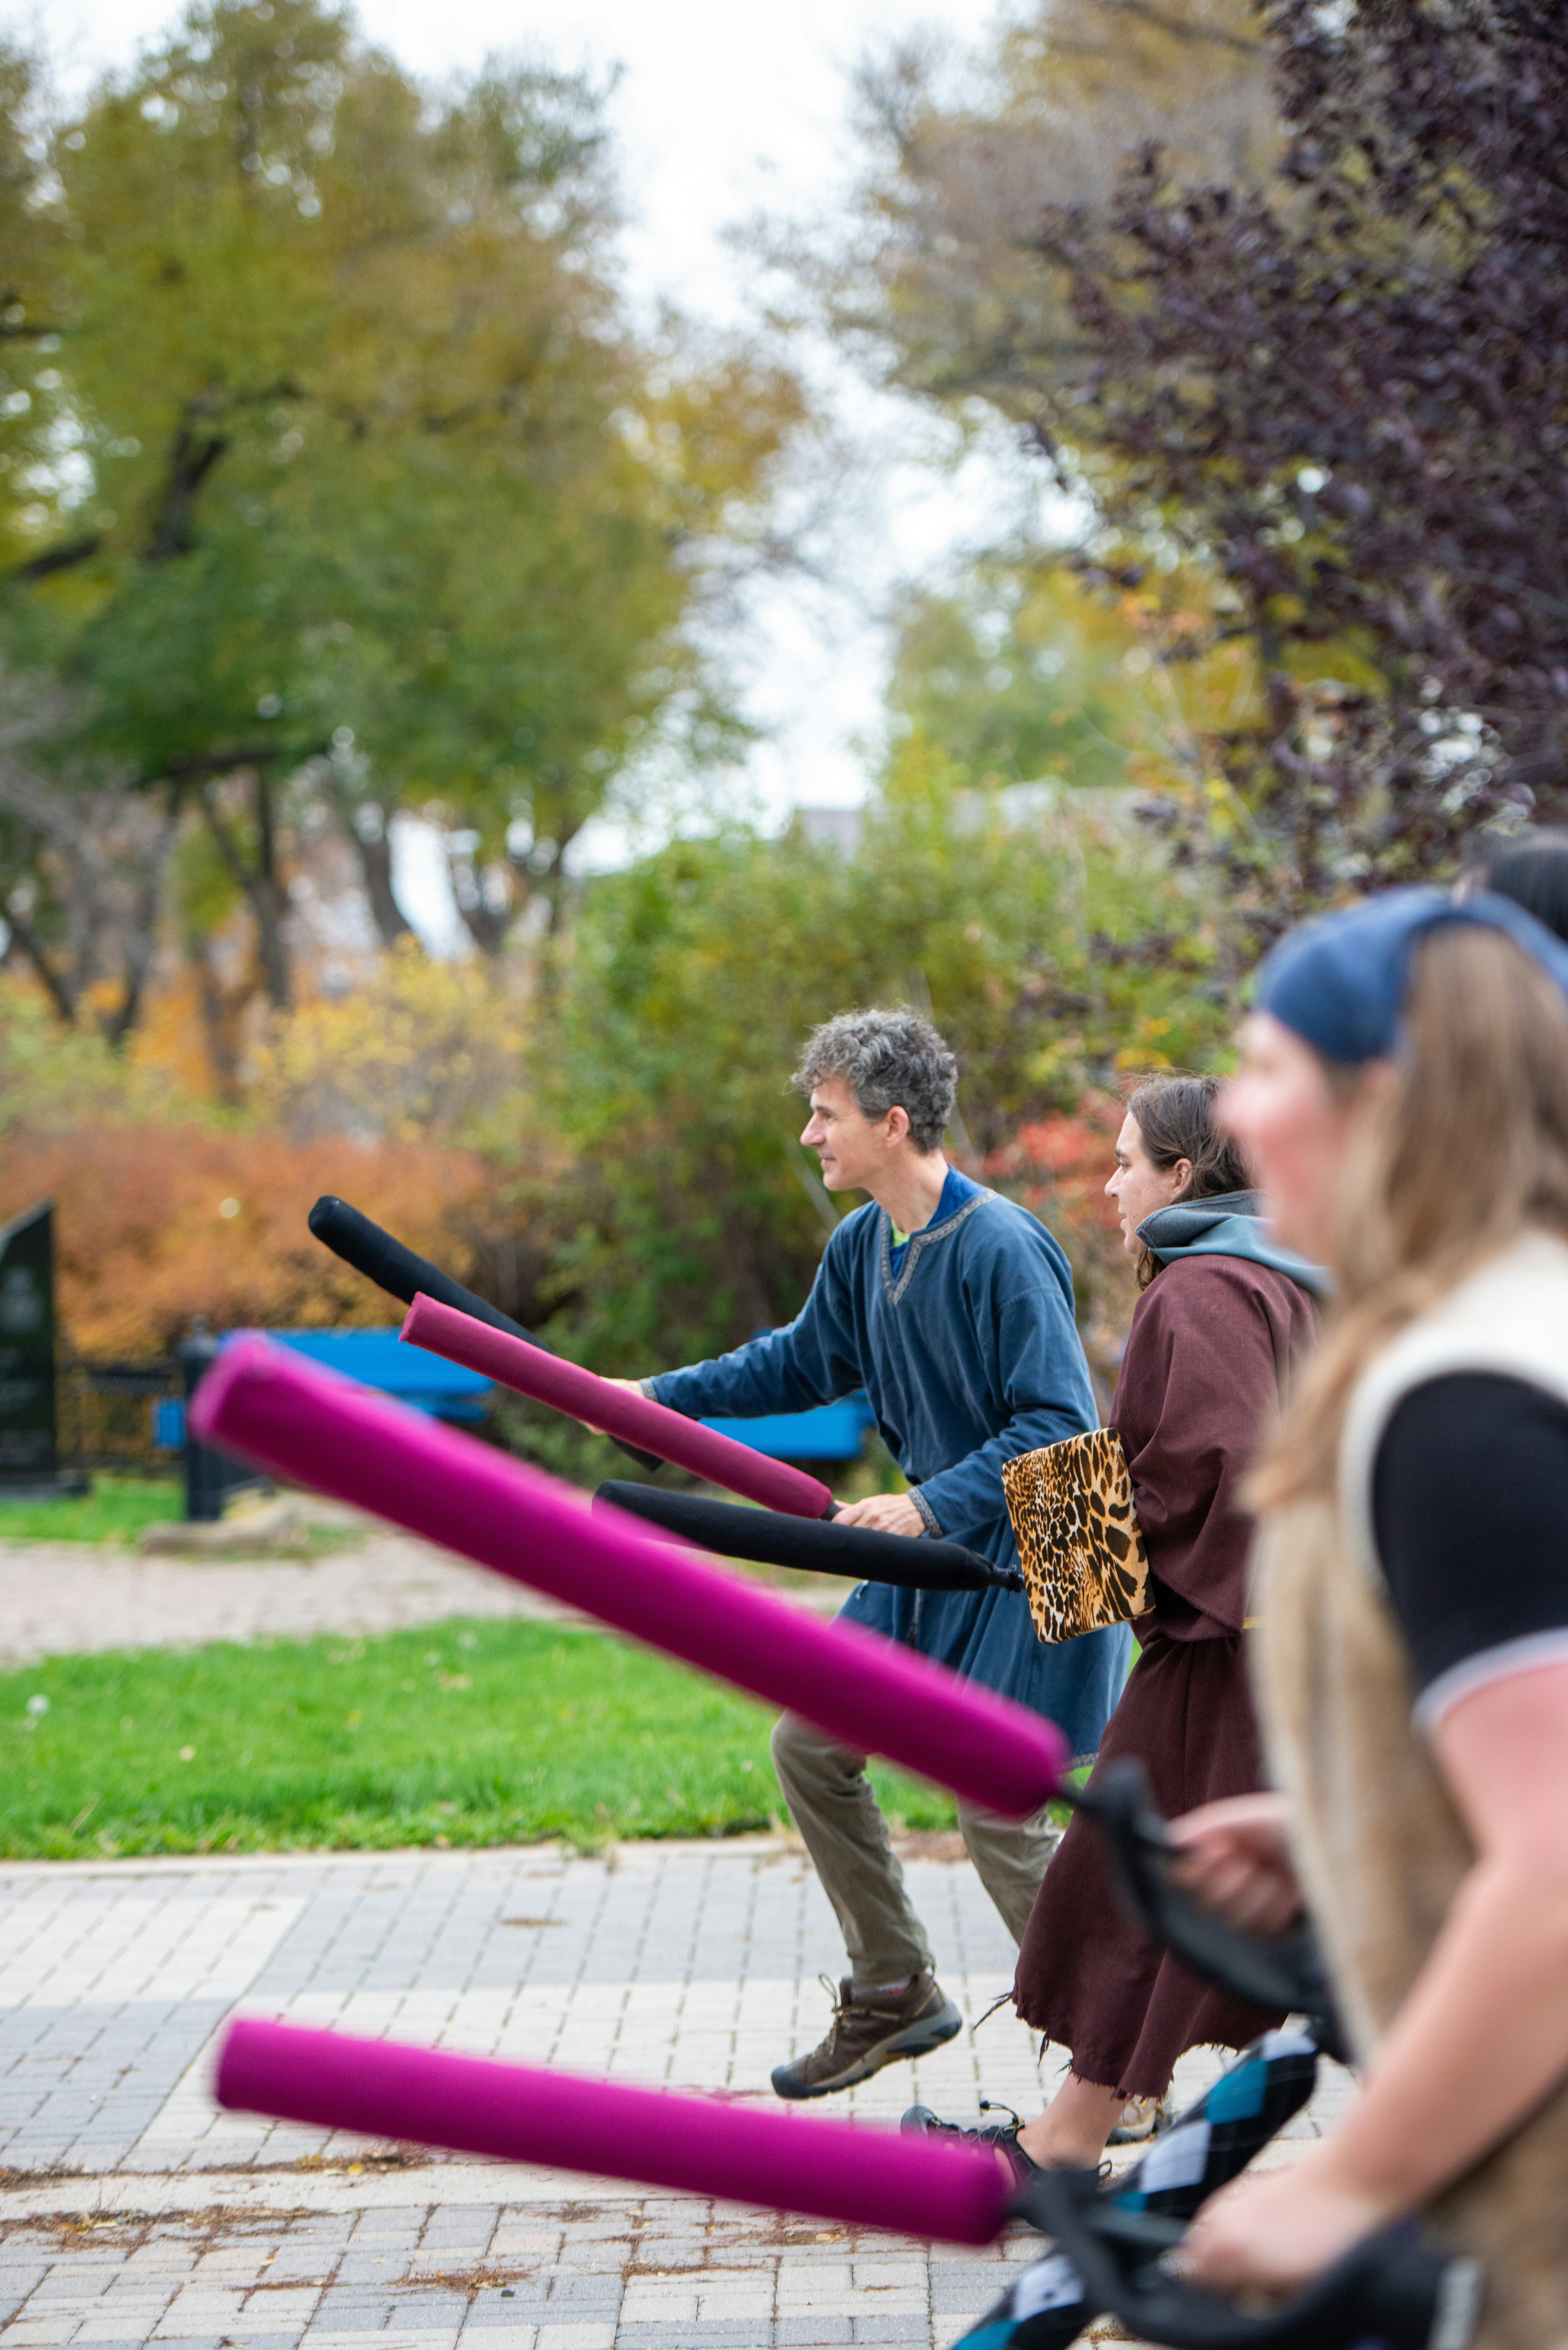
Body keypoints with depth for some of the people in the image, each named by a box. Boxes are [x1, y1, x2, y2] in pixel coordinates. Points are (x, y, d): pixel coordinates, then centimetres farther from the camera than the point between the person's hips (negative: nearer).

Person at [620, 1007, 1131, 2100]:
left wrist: (929, 1507, -30)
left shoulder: (1003, 1249, -22)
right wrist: (656, 1397, 17)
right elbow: (806, 1361, 22)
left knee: (997, 1813, -8)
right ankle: (897, 1990, 25)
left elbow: (1060, 1427, -24)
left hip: (1028, 1568, -9)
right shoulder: (864, 1246, 5)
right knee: (811, 1747, 11)